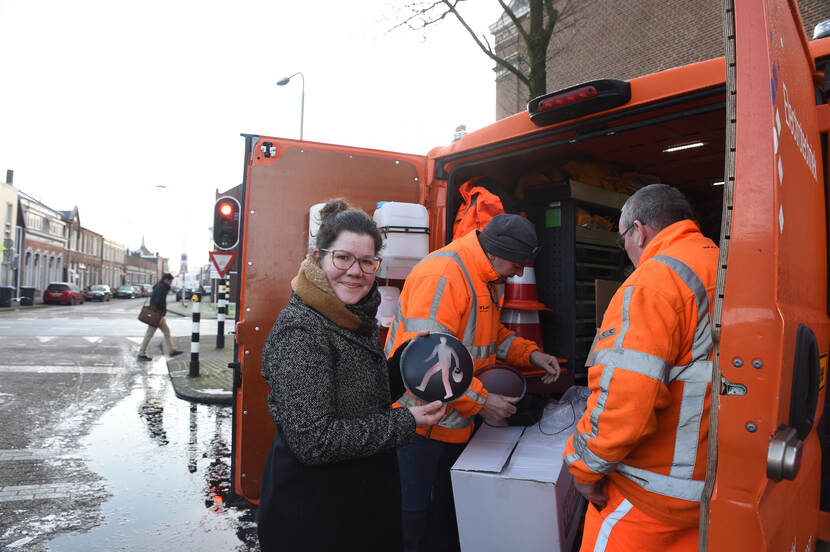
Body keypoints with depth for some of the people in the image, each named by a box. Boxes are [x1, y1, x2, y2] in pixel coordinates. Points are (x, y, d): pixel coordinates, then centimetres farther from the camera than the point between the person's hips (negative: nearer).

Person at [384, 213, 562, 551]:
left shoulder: (486, 280, 9)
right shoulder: (442, 275, -25)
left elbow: (489, 334, 22)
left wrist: (531, 354, 7)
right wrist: (481, 401, -24)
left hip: (453, 422, 10)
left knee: (445, 511, 21)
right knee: (412, 515, 4)